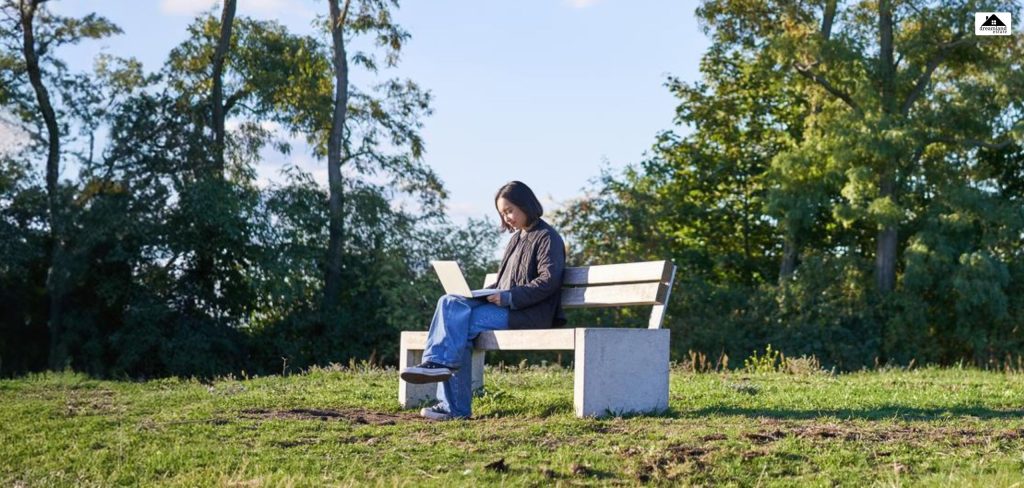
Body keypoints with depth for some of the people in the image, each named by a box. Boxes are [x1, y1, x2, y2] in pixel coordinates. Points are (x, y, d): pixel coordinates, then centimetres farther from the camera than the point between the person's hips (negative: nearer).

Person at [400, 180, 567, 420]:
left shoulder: (547, 238, -3)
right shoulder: (517, 237, 24)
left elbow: (549, 281, -15)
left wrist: (508, 297, -21)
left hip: (530, 314, -9)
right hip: (507, 307, 9)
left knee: (458, 321, -24)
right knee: (450, 303, -15)